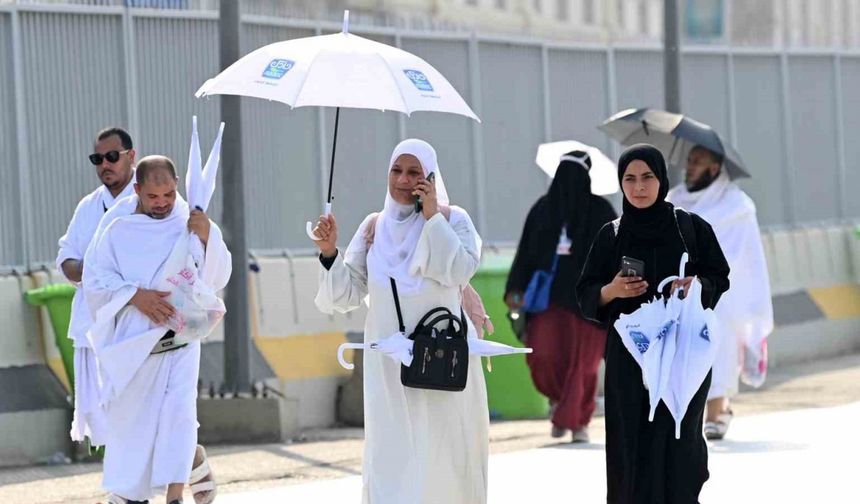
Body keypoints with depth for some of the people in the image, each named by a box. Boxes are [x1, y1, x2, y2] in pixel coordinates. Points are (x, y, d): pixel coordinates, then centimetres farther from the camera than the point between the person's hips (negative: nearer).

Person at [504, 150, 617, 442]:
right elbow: (525, 253, 8)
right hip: (549, 295, 2)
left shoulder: (600, 211, 1)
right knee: (543, 355, -11)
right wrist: (515, 289, -4)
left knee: (582, 362, -3)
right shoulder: (543, 209, 8)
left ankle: (578, 421, 9)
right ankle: (558, 398, 18)